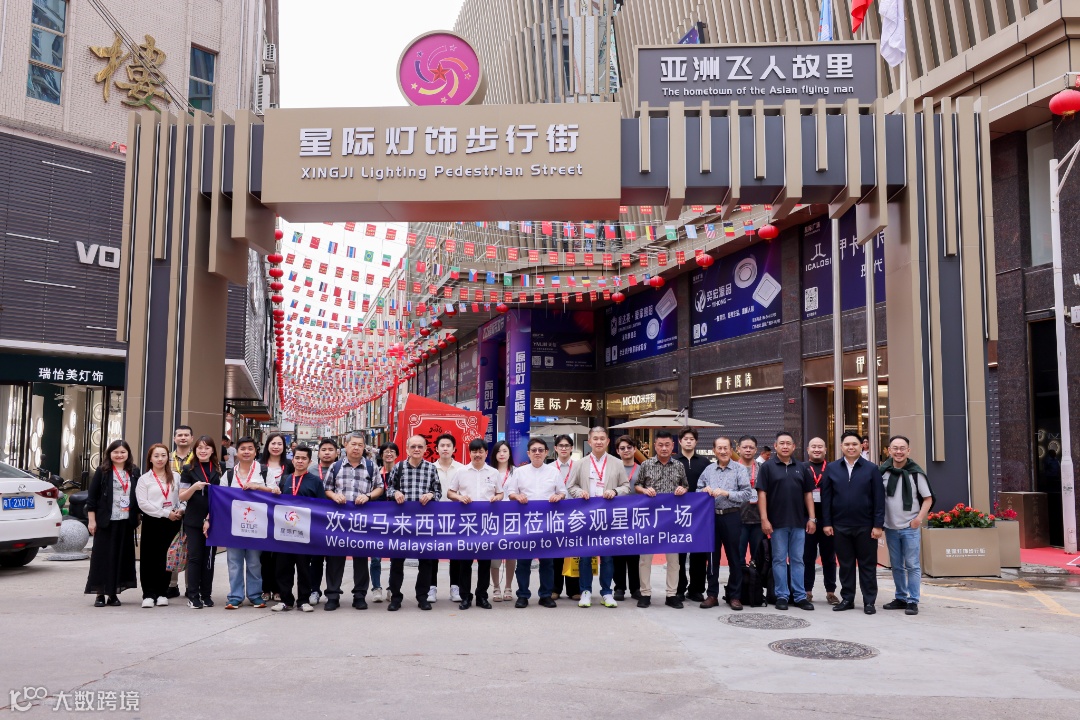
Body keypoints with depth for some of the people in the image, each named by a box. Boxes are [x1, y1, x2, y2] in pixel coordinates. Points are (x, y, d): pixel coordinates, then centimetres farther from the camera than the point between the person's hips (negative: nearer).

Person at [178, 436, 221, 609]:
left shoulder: (219, 471, 6)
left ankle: (206, 595, 14)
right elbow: (182, 497, 2)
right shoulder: (189, 470, 3)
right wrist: (194, 487, -18)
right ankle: (193, 596, 3)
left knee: (209, 557, 6)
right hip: (193, 521, -1)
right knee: (195, 556, -3)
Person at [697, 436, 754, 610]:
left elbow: (747, 493, -10)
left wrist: (726, 493, -17)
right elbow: (698, 490, 14)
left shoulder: (740, 470, -2)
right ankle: (712, 594, 16)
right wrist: (704, 491, -7)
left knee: (735, 557, 3)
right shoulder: (708, 470, 11)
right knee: (712, 556, 8)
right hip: (711, 517, 3)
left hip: (732, 517, -3)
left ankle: (734, 596, 12)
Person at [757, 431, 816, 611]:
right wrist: (764, 519, -12)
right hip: (777, 522, -3)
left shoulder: (801, 468, 10)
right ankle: (782, 596, 10)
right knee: (779, 560, 4)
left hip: (799, 522, 3)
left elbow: (808, 493, 11)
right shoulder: (767, 467, -1)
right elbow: (762, 494, -5)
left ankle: (800, 596, 14)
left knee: (798, 560, 8)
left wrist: (811, 518, 4)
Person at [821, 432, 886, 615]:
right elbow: (826, 497, 4)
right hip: (840, 526, 2)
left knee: (867, 565, 6)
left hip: (865, 526, -2)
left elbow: (879, 498, -2)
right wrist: (827, 523, -1)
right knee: (845, 564, 10)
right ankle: (847, 599, 20)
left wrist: (878, 525, -7)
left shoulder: (872, 469, 0)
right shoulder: (832, 468, 4)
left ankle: (869, 601, 14)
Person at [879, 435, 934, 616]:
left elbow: (928, 498, -2)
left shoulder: (916, 473, -6)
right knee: (896, 566, 13)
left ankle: (913, 601, 6)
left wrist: (919, 518, -11)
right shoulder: (882, 471, 0)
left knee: (912, 566, -1)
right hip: (890, 527, 3)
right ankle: (901, 598, 24)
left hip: (910, 528, -3)